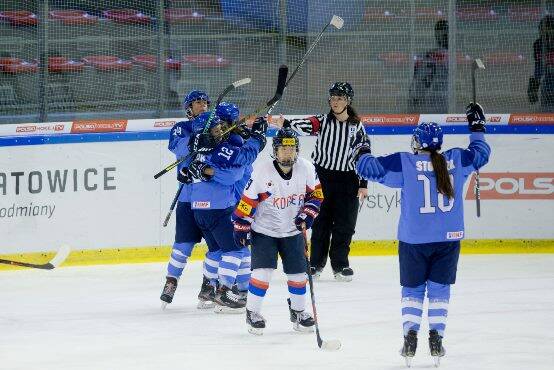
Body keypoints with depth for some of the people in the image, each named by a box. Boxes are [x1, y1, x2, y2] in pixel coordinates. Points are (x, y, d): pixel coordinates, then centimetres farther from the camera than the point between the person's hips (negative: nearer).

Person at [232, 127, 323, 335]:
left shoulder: (306, 169, -11)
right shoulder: (262, 171, -20)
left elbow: (316, 193, 4)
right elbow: (248, 199, -13)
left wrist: (308, 214, -10)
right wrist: (241, 227, -11)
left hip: (293, 231, 4)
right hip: (264, 230, -4)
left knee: (298, 273, 5)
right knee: (263, 271, -14)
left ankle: (298, 310, 26)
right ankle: (252, 313, 1)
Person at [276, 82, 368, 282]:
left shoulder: (357, 127, 3)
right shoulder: (322, 121, -1)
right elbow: (304, 125, -21)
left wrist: (363, 185, 1)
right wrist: (285, 123, -42)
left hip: (347, 180, 1)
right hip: (323, 176, -1)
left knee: (345, 224, 3)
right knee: (321, 222, 0)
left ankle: (340, 264, 15)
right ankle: (316, 263, 10)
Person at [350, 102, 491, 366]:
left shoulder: (405, 163, -8)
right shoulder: (456, 160, -1)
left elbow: (370, 168, -5)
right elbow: (481, 153, 18)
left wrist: (362, 153, 17)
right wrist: (477, 128, 33)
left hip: (414, 240, -1)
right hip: (449, 238, 2)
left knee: (412, 289, 12)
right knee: (439, 289, 10)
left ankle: (410, 335, 0)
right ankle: (436, 338, 2)